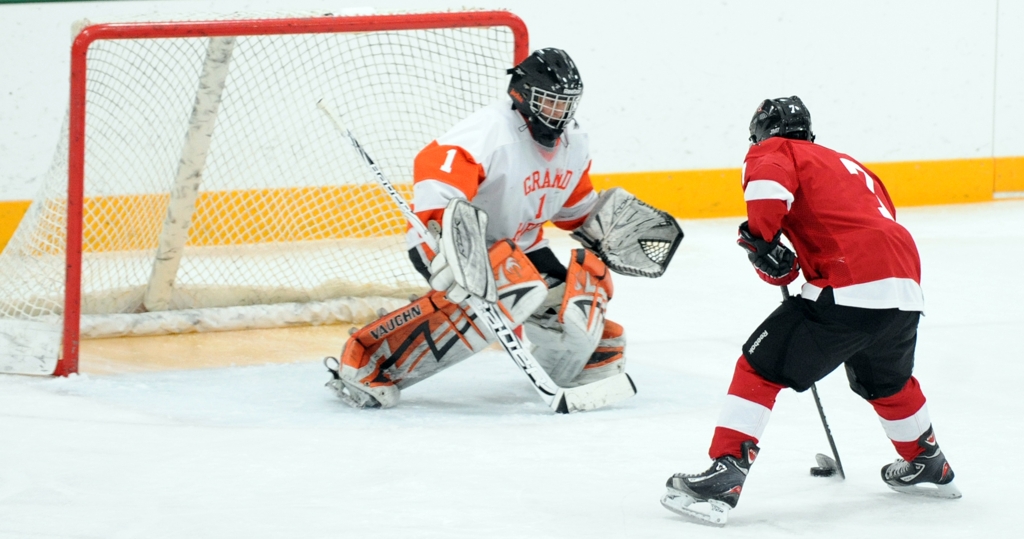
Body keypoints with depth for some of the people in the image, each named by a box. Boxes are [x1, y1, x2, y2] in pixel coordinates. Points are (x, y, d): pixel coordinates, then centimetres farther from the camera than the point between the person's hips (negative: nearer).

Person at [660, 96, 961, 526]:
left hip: (849, 290, -7)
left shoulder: (775, 151, 10)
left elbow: (768, 182, -15)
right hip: (905, 287, 7)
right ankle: (929, 468, 50)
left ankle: (724, 476, -13)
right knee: (886, 381, 34)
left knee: (761, 366, -2)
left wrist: (761, 240, -5)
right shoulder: (850, 164, 33)